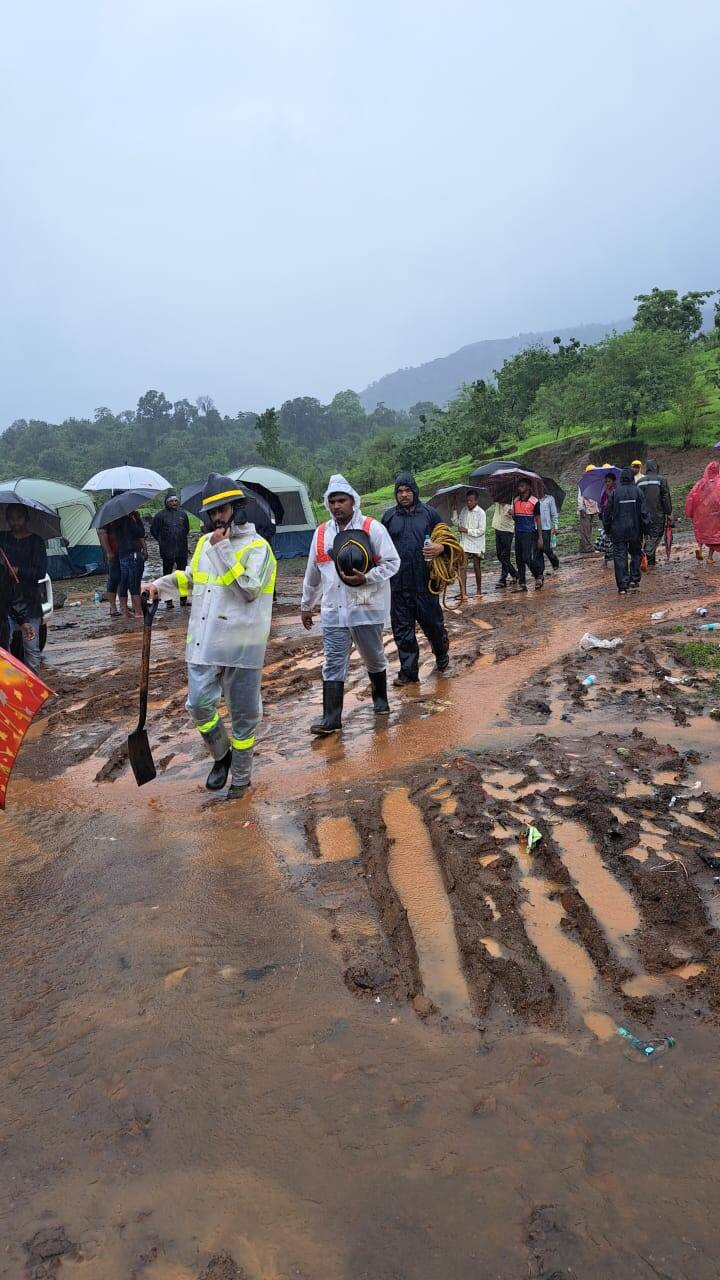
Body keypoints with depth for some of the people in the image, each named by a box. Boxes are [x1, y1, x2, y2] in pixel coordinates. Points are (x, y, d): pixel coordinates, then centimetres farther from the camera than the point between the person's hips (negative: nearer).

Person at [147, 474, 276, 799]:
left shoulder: (257, 546, -8)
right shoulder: (205, 543, 11)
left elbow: (250, 590, -22)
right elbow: (190, 578, 27)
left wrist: (224, 550, -20)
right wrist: (162, 585, 9)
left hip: (241, 646, -5)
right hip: (204, 642, 5)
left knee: (243, 714, 6)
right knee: (199, 704, -3)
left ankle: (240, 777, 22)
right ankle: (221, 755, 25)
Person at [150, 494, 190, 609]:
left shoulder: (182, 514, 9)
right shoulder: (160, 515, -3)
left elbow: (187, 529, 24)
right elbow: (153, 530, 5)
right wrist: (161, 541, 7)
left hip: (182, 549, 4)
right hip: (167, 551, -3)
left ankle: (184, 599, 17)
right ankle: (168, 601, 7)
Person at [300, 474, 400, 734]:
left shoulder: (372, 528, -6)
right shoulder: (321, 533, 9)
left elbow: (392, 562, -6)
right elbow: (312, 573, 17)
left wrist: (366, 578, -20)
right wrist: (306, 605, 22)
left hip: (368, 607, -3)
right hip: (333, 610, 3)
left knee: (374, 657, 13)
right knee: (333, 664, -1)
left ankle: (380, 699, 37)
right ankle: (331, 718, 1)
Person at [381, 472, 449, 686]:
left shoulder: (429, 513, 3)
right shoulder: (389, 516, 8)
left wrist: (441, 547, -14)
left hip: (425, 582, -1)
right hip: (398, 584, 2)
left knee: (432, 623, 7)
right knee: (402, 629, 5)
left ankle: (442, 655, 37)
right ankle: (408, 671, 14)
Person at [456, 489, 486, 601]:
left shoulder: (481, 513, -11)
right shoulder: (464, 510, 4)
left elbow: (481, 531, -15)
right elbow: (460, 521, 22)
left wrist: (467, 530, -19)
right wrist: (460, 528, 2)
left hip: (476, 544, -3)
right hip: (464, 543, 3)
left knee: (477, 567, 11)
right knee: (462, 567, -10)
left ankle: (479, 590, 28)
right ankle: (463, 593, -13)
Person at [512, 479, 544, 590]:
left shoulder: (534, 501, -5)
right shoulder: (515, 500, 10)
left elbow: (538, 520, -3)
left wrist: (540, 538, -5)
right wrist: (512, 515, -4)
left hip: (529, 533, -5)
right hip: (518, 533, 6)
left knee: (527, 558, -13)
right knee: (519, 559, 5)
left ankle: (539, 576, 10)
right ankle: (522, 583, 11)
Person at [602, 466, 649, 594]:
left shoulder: (615, 492, -3)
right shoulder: (637, 491, -3)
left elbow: (607, 512, 1)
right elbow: (644, 512, -3)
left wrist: (607, 528, 12)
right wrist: (645, 528, 4)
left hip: (618, 531, -1)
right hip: (635, 529, 1)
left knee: (620, 556, 0)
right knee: (635, 553, 20)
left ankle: (623, 586, -5)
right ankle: (634, 579, 20)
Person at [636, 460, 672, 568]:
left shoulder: (639, 481, 8)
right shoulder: (661, 479, -4)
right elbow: (666, 497, -7)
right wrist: (668, 512, -2)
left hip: (644, 515, 4)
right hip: (658, 515, -4)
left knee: (647, 536, 13)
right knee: (655, 536, -2)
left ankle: (651, 561, 15)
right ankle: (647, 555, -23)